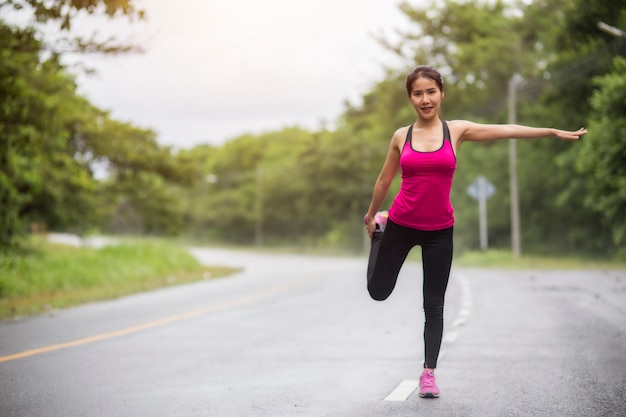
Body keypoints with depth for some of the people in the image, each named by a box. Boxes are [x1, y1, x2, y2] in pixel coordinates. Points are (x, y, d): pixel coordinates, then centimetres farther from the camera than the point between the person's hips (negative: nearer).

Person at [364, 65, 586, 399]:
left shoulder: (457, 130, -4)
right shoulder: (401, 136, -2)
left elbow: (506, 130, -10)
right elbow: (384, 180, 11)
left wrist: (553, 132, -15)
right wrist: (370, 215, 21)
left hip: (439, 230, -1)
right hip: (400, 224, 1)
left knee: (434, 305, 4)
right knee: (377, 291, 13)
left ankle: (429, 372, 15)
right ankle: (379, 229, 40)